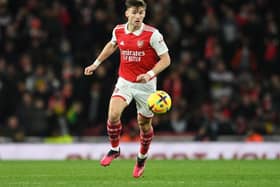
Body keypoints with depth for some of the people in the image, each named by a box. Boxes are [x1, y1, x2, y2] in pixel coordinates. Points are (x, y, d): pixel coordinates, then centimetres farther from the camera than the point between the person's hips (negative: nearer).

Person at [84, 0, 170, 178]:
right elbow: (112, 45, 21)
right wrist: (96, 63, 21)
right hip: (124, 82, 2)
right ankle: (115, 149, 5)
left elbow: (166, 59, -12)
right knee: (113, 114, -20)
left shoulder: (152, 34, -15)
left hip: (146, 84, -2)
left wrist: (150, 74, -26)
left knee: (144, 124, 8)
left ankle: (142, 157, 35)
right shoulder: (118, 31, -3)